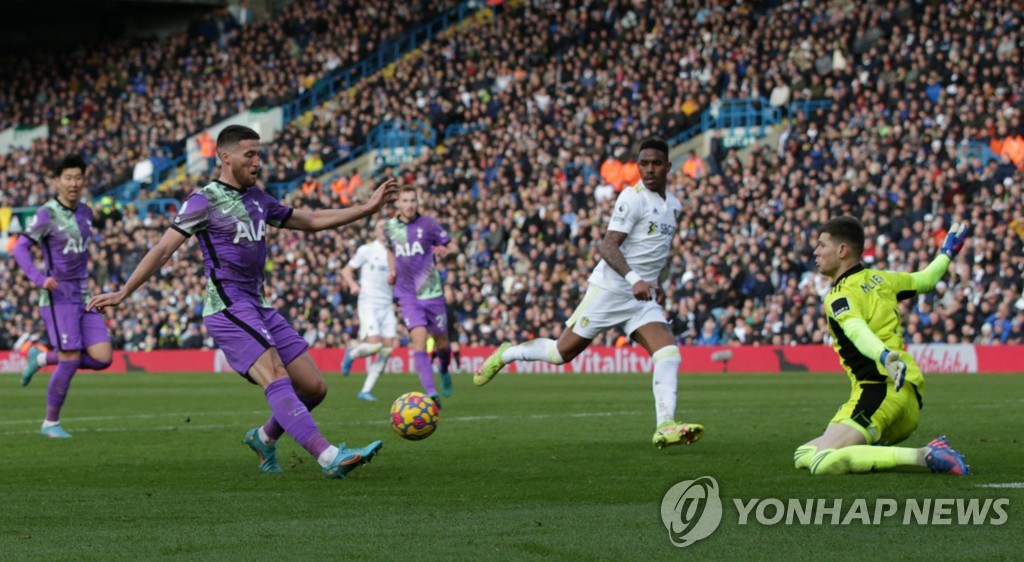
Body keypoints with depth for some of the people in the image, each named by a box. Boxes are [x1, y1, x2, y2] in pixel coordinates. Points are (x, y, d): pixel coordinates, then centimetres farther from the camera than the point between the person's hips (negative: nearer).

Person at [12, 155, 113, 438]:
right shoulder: (48, 214, -10)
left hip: (83, 297, 7)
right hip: (59, 297, -7)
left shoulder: (85, 212, 11)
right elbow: (20, 248, -14)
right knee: (71, 360, -11)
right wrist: (40, 279, -27)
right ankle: (51, 423, 5)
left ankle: (41, 358, 16)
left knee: (102, 358, -4)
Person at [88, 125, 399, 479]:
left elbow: (312, 221, 25)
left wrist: (369, 208, 19)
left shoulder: (257, 199, 17)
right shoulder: (204, 200, -5)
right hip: (227, 308, -8)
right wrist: (123, 294, -14)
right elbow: (164, 250, -8)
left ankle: (265, 438, 26)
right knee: (276, 377, -25)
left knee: (314, 387, 2)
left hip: (259, 307, 8)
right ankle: (329, 457, -38)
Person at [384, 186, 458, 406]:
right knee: (419, 340, -17)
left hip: (432, 293, 0)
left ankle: (444, 371, 45)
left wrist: (446, 250, -24)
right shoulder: (390, 227, 4)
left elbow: (454, 247, -2)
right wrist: (393, 270, 11)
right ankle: (431, 394, -21)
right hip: (408, 295, 0)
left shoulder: (428, 224, -4)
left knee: (441, 343, 9)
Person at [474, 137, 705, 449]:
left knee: (669, 352, -16)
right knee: (564, 351, 1)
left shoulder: (674, 206, 13)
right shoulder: (633, 198, -12)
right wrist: (634, 279, -35)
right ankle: (506, 354, 27)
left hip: (642, 297, 6)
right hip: (610, 289, -6)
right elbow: (608, 246, -22)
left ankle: (665, 427, -24)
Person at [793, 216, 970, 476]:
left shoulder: (839, 296, -7)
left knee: (822, 462, -24)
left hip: (880, 389, -9)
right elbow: (926, 280, 33)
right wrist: (947, 252, 52)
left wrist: (883, 356, -48)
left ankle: (922, 456, -26)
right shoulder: (880, 279, 16)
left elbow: (858, 330, -29)